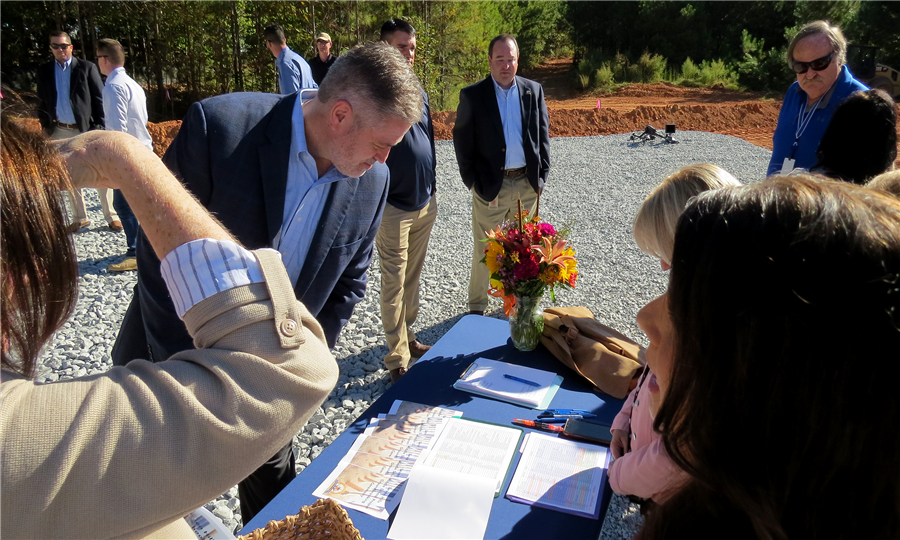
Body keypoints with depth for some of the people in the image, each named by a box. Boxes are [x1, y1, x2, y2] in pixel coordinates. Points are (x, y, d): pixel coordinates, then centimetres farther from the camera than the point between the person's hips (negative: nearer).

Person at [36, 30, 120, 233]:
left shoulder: (87, 68, -2)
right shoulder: (44, 71, 7)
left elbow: (99, 99, -4)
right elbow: (42, 102, 11)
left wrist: (99, 126, -9)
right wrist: (45, 126, 3)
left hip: (87, 129, -3)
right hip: (60, 131, 4)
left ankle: (111, 216, 9)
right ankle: (79, 218, 20)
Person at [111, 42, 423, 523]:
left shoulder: (372, 181, -9)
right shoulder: (218, 126, -24)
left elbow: (348, 284, 2)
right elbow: (160, 256, -19)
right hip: (175, 360, -3)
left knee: (273, 504, 19)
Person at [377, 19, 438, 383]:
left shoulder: (418, 92, 10)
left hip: (425, 203, 7)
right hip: (393, 207, -7)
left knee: (412, 278, 16)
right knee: (394, 284, 0)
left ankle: (407, 337, 32)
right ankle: (397, 358, 10)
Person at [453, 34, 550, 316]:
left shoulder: (533, 91, 5)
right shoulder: (472, 95, -4)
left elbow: (543, 134, 9)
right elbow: (462, 142, -4)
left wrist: (541, 174, 2)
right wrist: (473, 183, -8)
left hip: (527, 183, 3)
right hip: (491, 185, -3)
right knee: (484, 250, 6)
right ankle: (477, 306, 22)